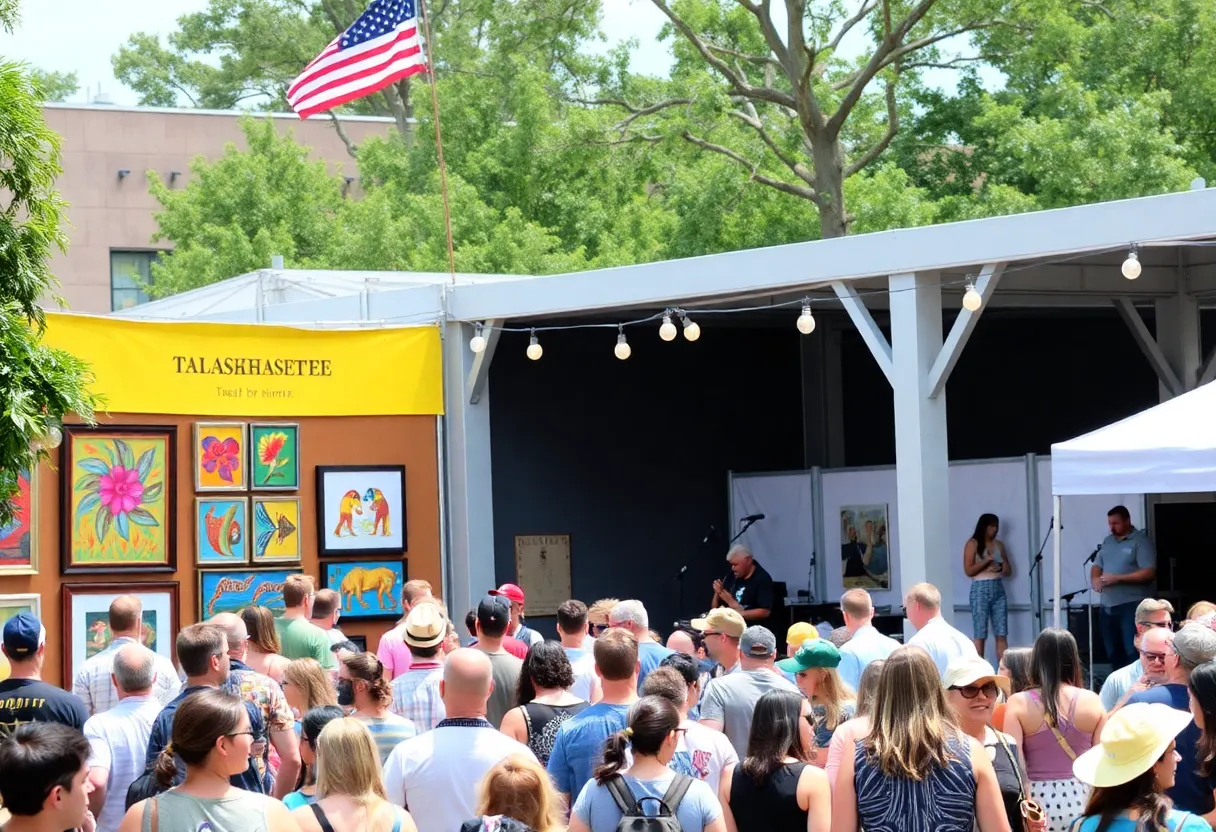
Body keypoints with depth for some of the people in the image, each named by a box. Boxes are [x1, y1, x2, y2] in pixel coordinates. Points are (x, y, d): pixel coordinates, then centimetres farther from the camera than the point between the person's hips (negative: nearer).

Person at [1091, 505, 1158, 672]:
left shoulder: (1141, 541, -6)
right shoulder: (1108, 541, 16)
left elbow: (1149, 573, -15)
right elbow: (1097, 566, 18)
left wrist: (1118, 578, -20)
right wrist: (1095, 579, -6)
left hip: (1132, 605, -7)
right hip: (1108, 605, 7)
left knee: (1133, 652, -11)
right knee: (1112, 652, 11)